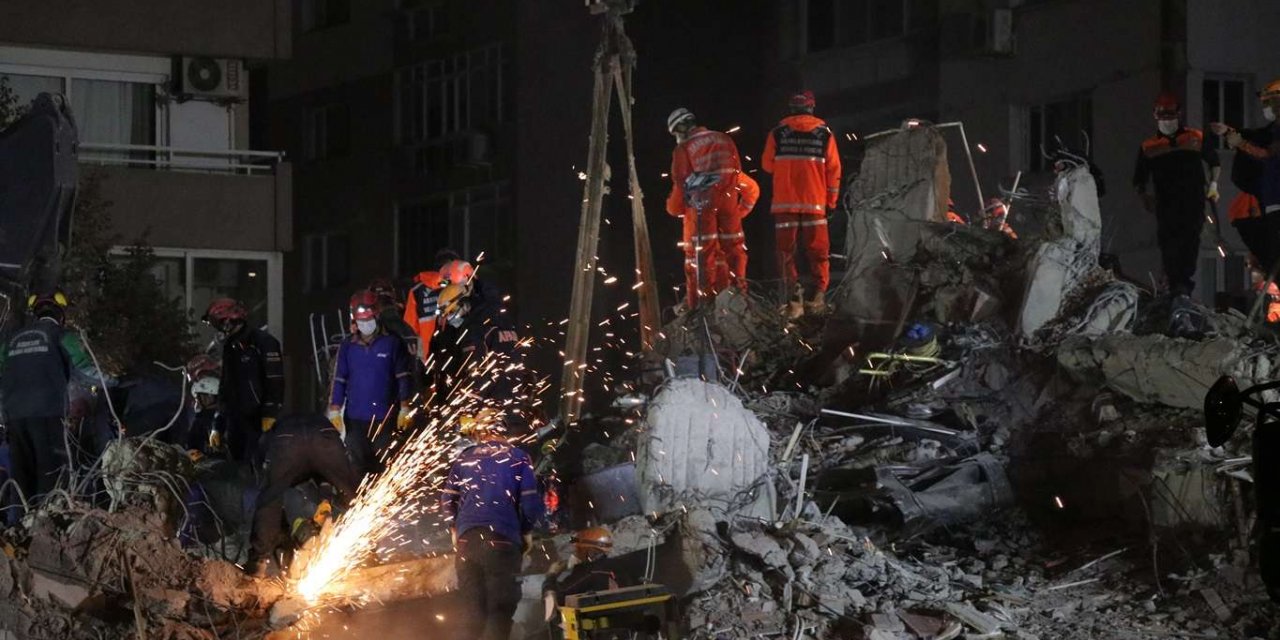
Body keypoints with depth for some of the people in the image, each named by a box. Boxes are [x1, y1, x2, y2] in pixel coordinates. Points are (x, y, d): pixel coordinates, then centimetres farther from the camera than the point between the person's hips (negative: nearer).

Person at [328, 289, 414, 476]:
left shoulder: (392, 343, -2)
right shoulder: (347, 346, 7)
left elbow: (403, 377, -1)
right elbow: (338, 379, 9)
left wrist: (404, 408, -5)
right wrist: (334, 410, 3)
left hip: (385, 418, -2)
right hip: (355, 418, 2)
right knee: (359, 465, 2)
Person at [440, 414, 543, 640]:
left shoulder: (464, 459, 11)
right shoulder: (518, 458, 4)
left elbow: (447, 500, 8)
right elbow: (531, 502, -3)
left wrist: (455, 528, 22)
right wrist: (527, 532, 13)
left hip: (467, 539, 3)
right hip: (503, 539, -3)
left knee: (472, 608, 10)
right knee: (501, 608, -1)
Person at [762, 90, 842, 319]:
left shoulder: (777, 133, 0)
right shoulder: (825, 133, 1)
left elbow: (767, 165, 9)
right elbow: (833, 170, 3)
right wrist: (831, 201, 11)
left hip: (784, 202, 0)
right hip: (815, 202, 0)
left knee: (786, 251, 4)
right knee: (817, 251, 9)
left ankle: (793, 299, -4)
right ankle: (817, 297, 6)